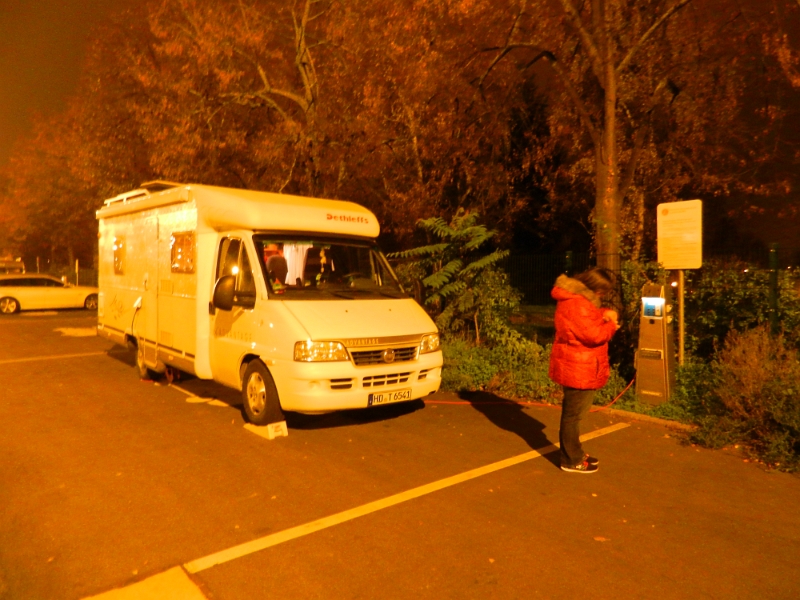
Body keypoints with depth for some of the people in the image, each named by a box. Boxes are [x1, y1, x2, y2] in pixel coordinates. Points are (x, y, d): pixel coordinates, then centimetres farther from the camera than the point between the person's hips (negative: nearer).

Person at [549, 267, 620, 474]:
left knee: (574, 413, 20)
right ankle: (571, 461, 12)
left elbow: (590, 321, 21)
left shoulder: (580, 297, 11)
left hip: (579, 367, 11)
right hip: (577, 369, -11)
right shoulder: (576, 303, -24)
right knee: (574, 414, 0)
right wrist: (611, 325, -8)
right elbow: (592, 334, -26)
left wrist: (604, 315, 0)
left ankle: (574, 454, 33)